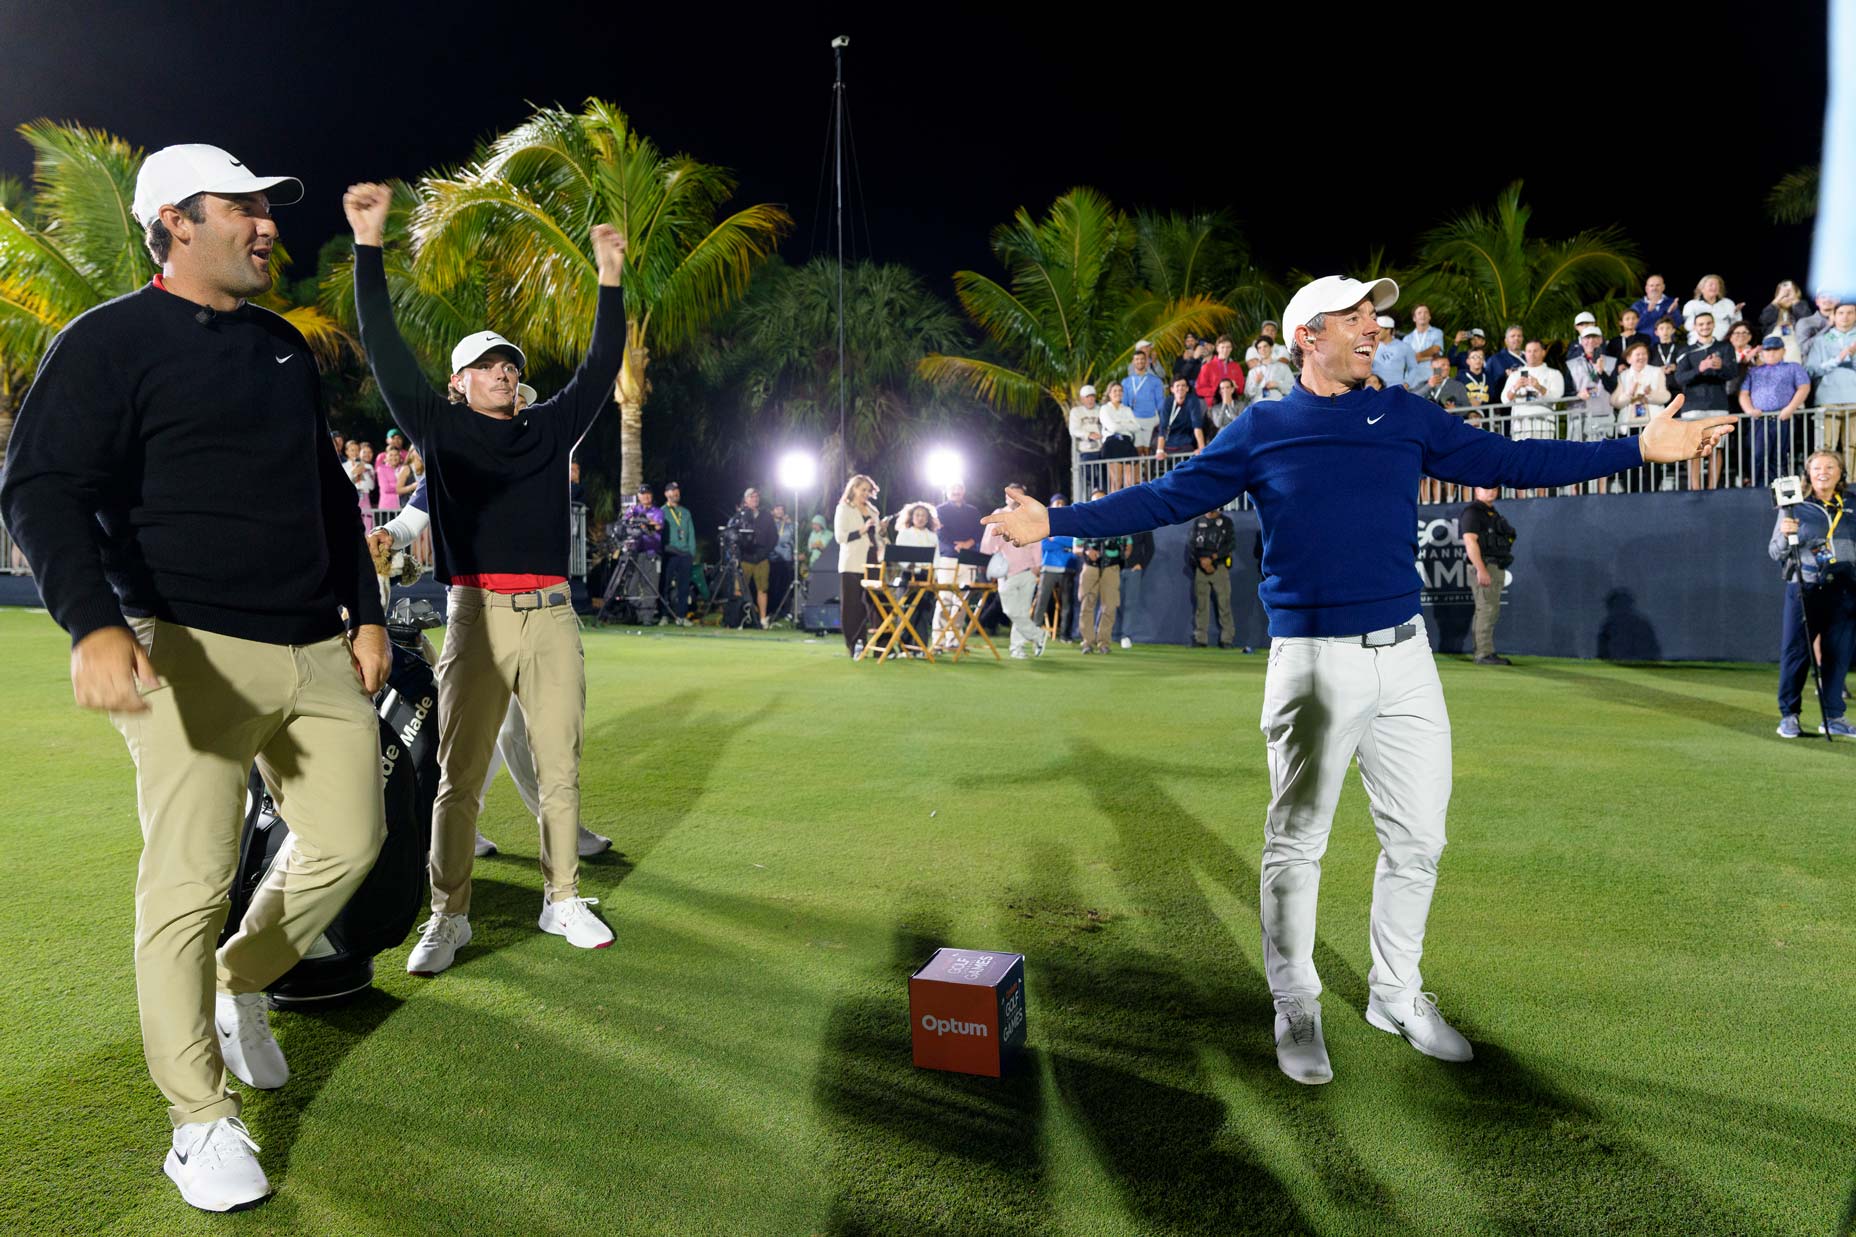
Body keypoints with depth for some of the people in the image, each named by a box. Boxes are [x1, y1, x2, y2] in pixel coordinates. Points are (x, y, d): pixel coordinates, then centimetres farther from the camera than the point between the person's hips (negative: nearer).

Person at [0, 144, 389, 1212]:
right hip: (195, 652, -6)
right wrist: (93, 623, -28)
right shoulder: (109, 342, -3)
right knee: (191, 883, -4)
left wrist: (365, 612, 16)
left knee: (350, 843, 9)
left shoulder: (285, 346, 18)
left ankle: (242, 985, 35)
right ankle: (201, 1120, 10)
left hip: (317, 651, 7)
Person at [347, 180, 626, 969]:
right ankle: (448, 917, 10)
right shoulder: (440, 428, 10)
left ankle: (562, 902, 17)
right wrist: (369, 244, 0)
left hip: (551, 615, 3)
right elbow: (385, 350, 5)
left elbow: (601, 369, 16)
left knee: (559, 769, 7)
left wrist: (609, 278, 12)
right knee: (459, 774, 0)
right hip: (476, 615, -2)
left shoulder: (550, 429, 16)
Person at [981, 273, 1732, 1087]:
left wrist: (1640, 448, 7)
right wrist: (1055, 522, -8)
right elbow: (1166, 497, 0)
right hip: (1312, 662, -4)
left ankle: (1397, 995, 31)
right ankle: (1296, 1010, 21)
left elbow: (1507, 462, 10)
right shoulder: (1261, 430, 1)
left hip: (1406, 655, 4)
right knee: (1295, 845, 4)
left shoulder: (1407, 416, 10)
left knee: (1418, 840, 12)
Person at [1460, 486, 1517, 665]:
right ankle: (1484, 654, -12)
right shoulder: (1472, 512, -9)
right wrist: (1481, 570, -25)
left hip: (1496, 568, 10)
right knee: (1487, 610, -12)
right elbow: (1470, 541, -18)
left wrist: (1500, 572, 21)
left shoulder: (1492, 513, 20)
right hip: (1483, 568, -10)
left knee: (1491, 611, 10)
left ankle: (1485, 652, 13)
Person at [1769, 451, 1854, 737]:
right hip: (1804, 588, -2)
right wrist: (1784, 535, -17)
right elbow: (1775, 553, 2)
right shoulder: (1794, 508, 4)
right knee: (1795, 652, -3)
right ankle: (1789, 715, 6)